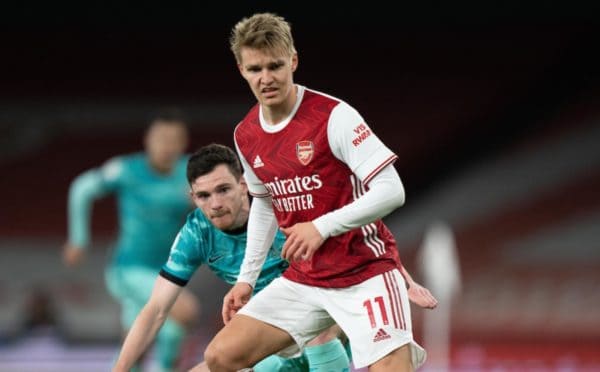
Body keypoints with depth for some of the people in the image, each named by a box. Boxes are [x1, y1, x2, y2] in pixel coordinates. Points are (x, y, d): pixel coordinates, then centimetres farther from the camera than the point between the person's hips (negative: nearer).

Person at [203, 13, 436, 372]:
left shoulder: (333, 116, -16)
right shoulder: (246, 136, 4)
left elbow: (391, 191, -19)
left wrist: (322, 227, -23)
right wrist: (247, 278, 16)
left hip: (365, 271, -6)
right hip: (304, 280, 6)